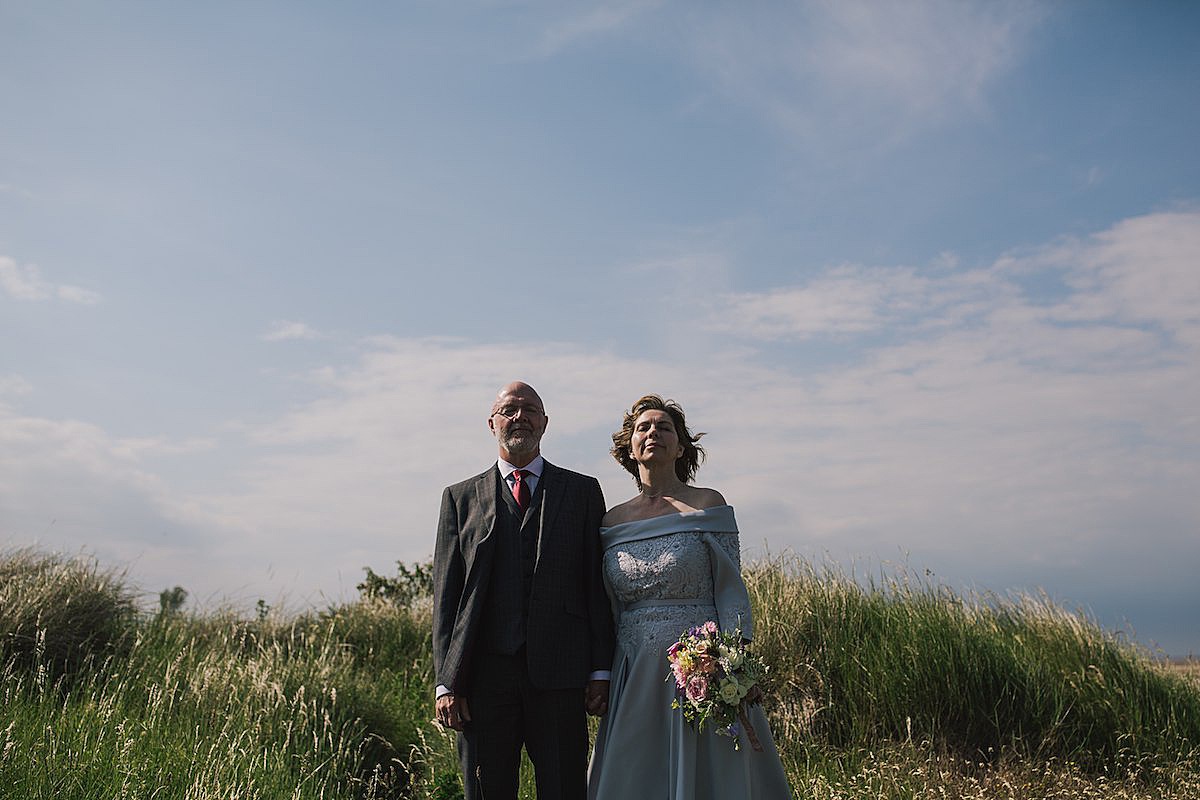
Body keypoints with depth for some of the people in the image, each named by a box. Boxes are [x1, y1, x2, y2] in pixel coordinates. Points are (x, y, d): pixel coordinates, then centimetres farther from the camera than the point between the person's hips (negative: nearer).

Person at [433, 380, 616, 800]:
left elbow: (598, 586, 6)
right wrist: (446, 682, 0)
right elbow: (445, 596, 7)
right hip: (484, 675, 1)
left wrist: (601, 670, -1)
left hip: (561, 674, 0)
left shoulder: (582, 491, 10)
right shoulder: (460, 497, 11)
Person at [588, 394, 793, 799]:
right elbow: (609, 610, 13)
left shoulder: (708, 505, -2)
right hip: (634, 680, 3)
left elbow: (731, 594, -5)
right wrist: (601, 680, 10)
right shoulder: (613, 521, 8)